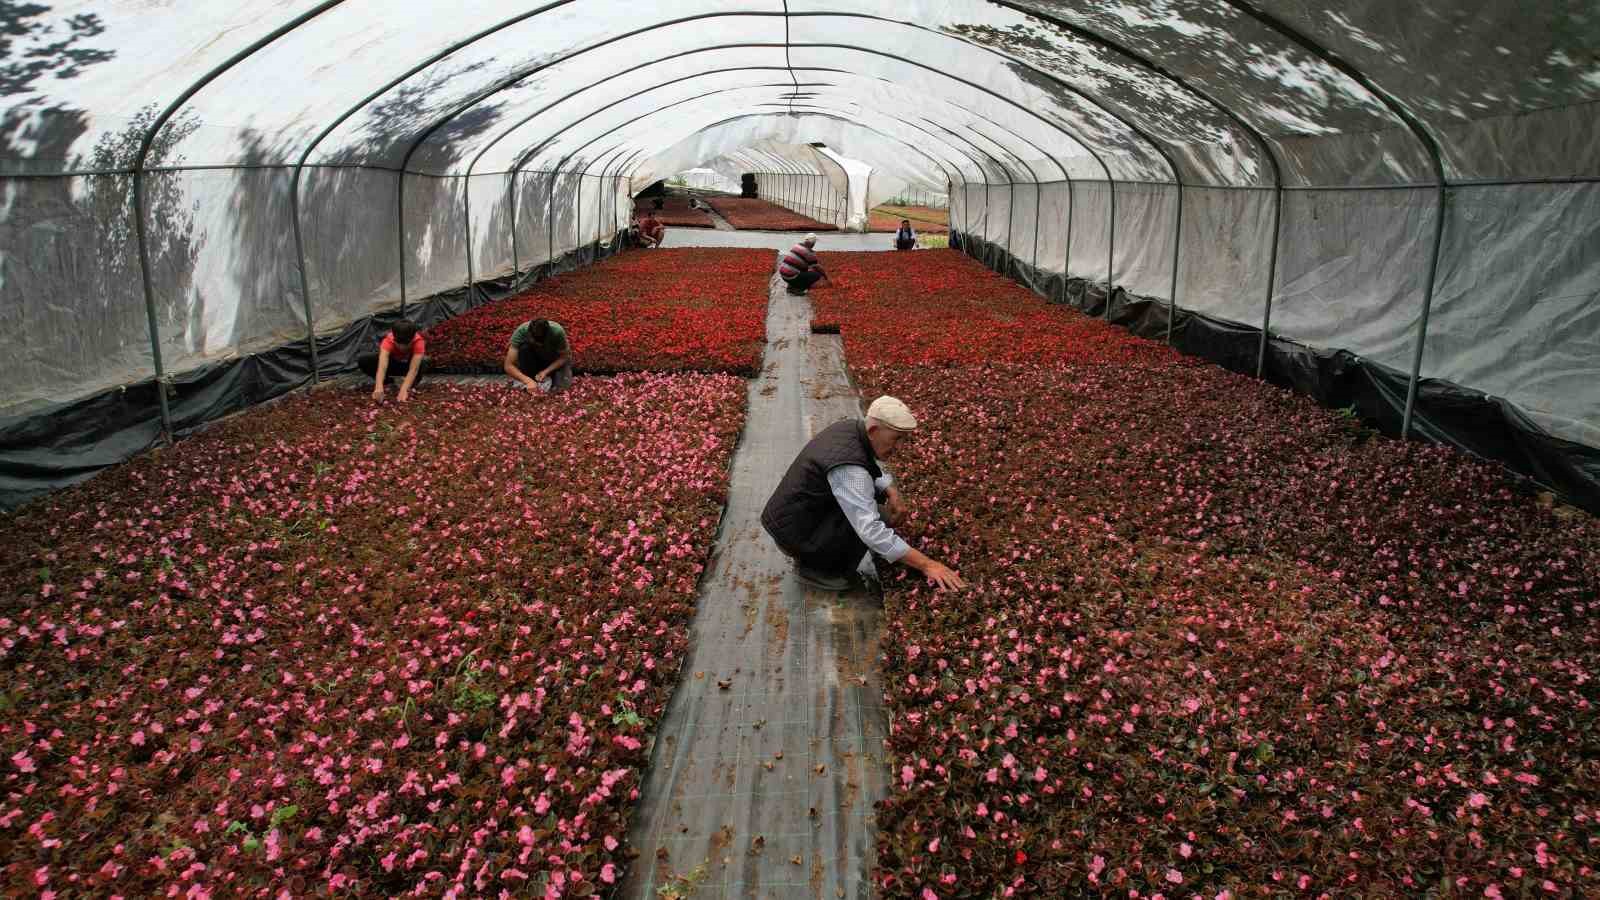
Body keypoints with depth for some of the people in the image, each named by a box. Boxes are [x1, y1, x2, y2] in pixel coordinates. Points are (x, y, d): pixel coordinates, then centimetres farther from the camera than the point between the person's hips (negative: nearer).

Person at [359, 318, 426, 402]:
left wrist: (403, 390, -58)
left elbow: (413, 369, -44)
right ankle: (387, 380, -3)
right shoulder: (388, 340, -35)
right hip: (392, 361, 2)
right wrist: (379, 387, -66)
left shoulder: (418, 342, -36)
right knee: (363, 361, -24)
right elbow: (382, 366, -49)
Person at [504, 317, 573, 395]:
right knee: (524, 348, -31)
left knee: (561, 386, -27)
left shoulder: (558, 331, -33)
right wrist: (528, 380, -47)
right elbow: (508, 366, -33)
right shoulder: (521, 331, -32)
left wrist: (545, 371, -31)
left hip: (556, 361, 0)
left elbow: (563, 357, -16)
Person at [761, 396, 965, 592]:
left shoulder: (850, 427, -3)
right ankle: (813, 567, -2)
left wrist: (893, 493, -6)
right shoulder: (848, 466, -31)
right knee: (874, 519, -19)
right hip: (794, 534, -9)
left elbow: (875, 469, 16)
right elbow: (871, 531, -37)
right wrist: (926, 565, -37)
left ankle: (815, 555, 13)